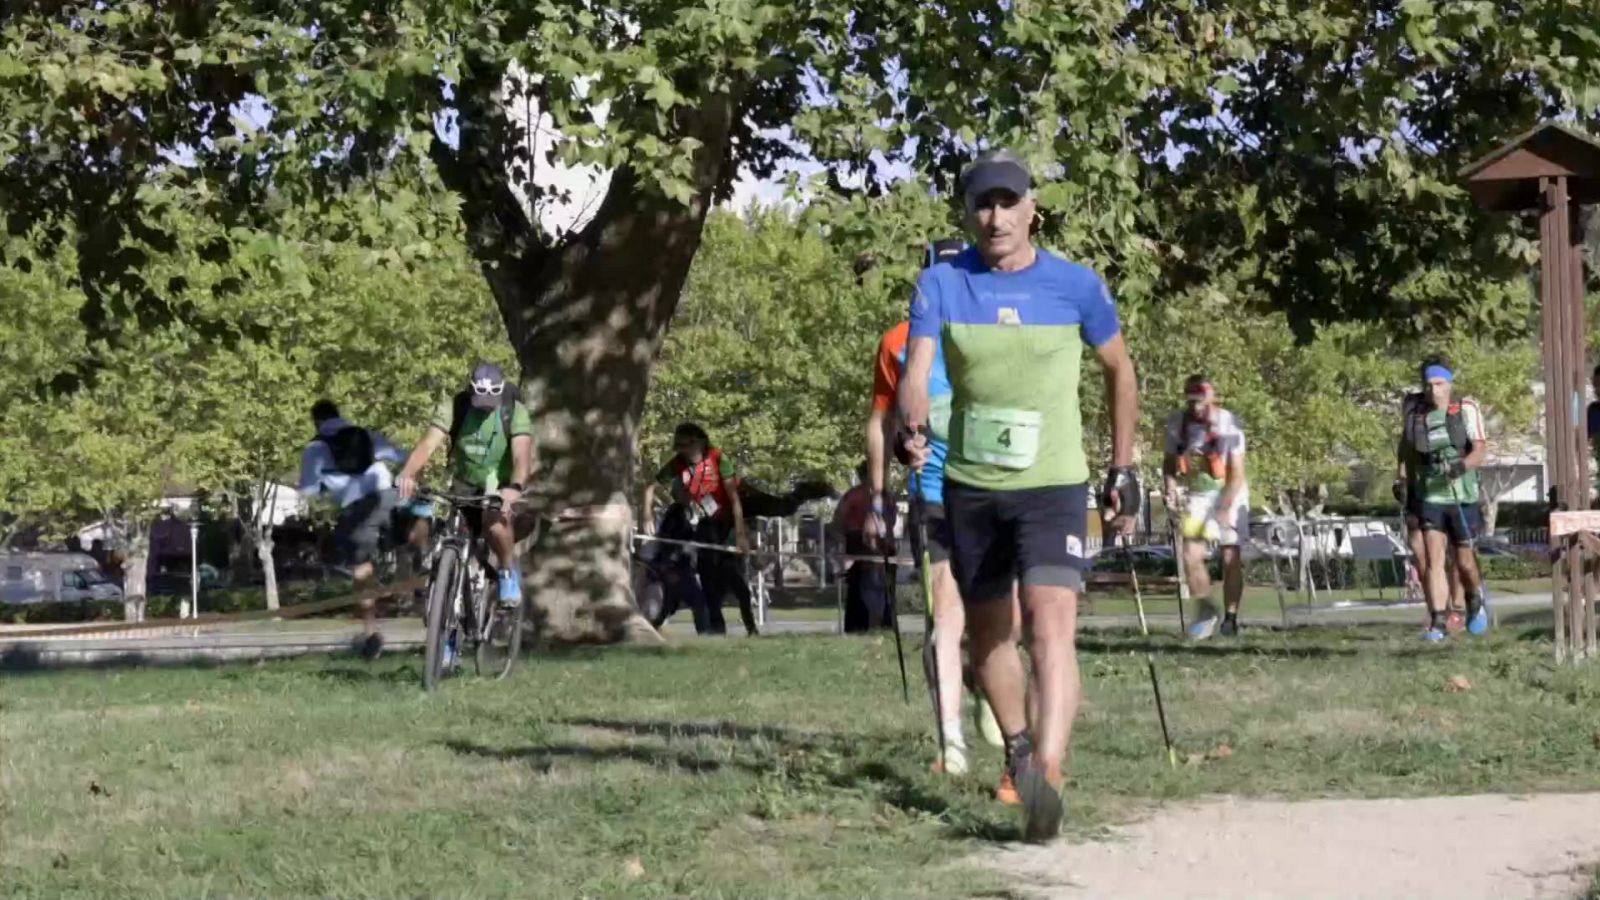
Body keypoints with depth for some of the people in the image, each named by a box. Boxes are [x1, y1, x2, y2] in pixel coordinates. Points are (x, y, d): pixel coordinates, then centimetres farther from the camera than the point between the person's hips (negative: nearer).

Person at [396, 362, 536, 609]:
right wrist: (408, 474, -47)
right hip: (464, 486, 2)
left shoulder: (515, 412, -19)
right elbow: (429, 444, -28)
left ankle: (508, 571, -9)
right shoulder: (453, 406, -15)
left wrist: (515, 487, -54)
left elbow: (522, 454, -33)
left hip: (501, 487, -2)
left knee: (495, 518, -33)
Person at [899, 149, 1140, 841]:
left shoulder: (1075, 286, -4)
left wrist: (1123, 469, 10)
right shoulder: (941, 284, -2)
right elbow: (916, 372, -14)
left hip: (1053, 484, -3)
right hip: (970, 487, 3)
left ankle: (1045, 775, -30)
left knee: (1052, 624, -20)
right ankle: (1017, 747, 37)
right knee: (986, 630, 14)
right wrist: (914, 429, -36)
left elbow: (1119, 370, 11)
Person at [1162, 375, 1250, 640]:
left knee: (1230, 558, -3)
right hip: (1197, 495, 3)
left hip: (1230, 493, -3)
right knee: (1191, 555, -8)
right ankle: (1205, 609, 10)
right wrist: (1170, 487, -12)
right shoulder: (1177, 424, -8)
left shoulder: (1228, 425, -20)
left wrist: (1226, 507, -26)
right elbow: (1169, 460, 6)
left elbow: (1237, 472, -18)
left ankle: (1230, 616, 9)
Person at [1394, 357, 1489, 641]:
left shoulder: (1466, 409, -9)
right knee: (1433, 558, -11)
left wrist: (1461, 466, -36)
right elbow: (1405, 446, 17)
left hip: (1462, 496, -1)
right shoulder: (1413, 410, 0)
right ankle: (1438, 622, -11)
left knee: (1464, 561, 11)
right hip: (1428, 497, 1)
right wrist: (1400, 480, 9)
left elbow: (1481, 449, -17)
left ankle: (1475, 600, 41)